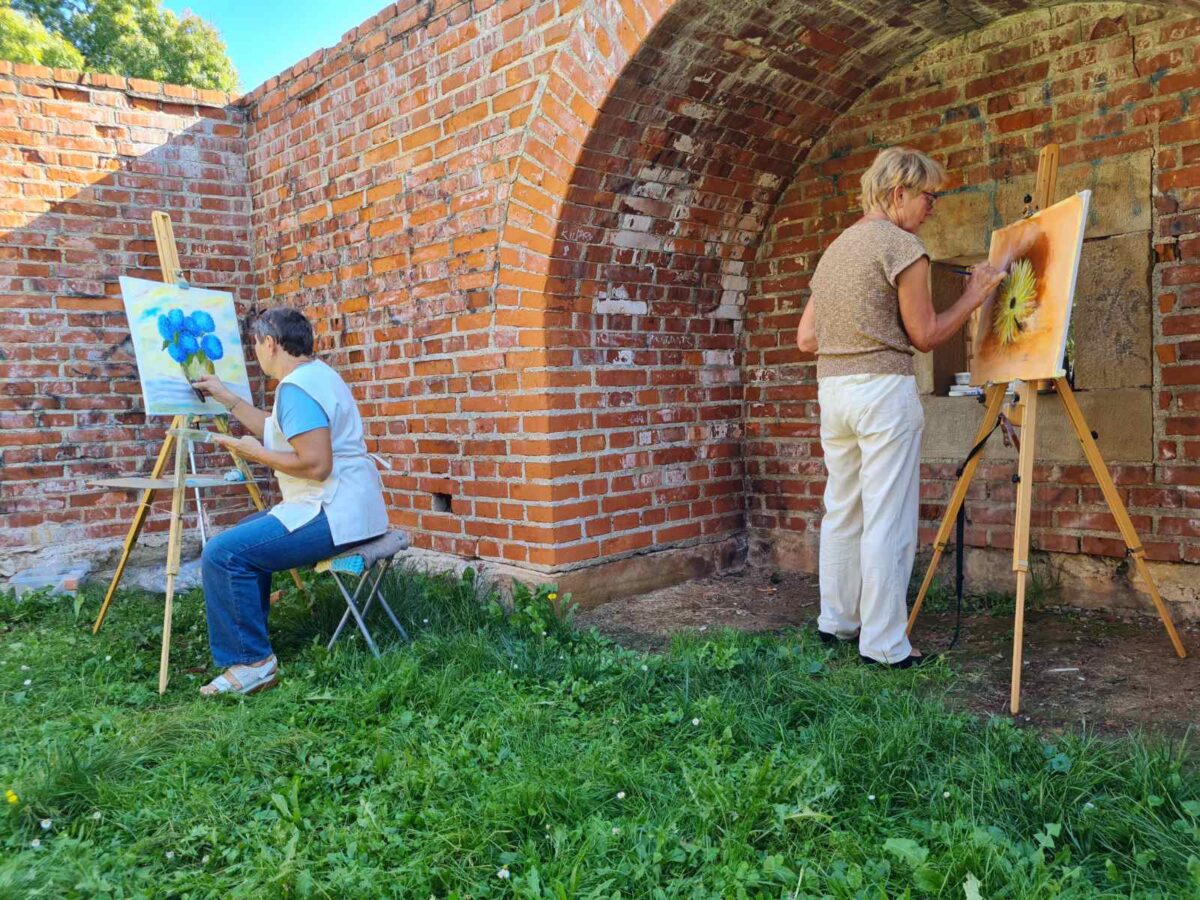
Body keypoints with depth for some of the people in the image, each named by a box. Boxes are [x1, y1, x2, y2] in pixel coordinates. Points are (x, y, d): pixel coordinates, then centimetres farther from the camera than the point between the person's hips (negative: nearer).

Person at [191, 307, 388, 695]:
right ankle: (249, 639, 31)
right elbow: (278, 430, 27)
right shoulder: (315, 373, 16)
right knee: (246, 534, 26)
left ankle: (251, 662, -4)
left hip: (333, 515, -11)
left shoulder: (295, 387, -17)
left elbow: (316, 464, -26)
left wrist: (254, 452, -12)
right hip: (346, 507, 11)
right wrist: (226, 397, 29)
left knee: (222, 554, -14)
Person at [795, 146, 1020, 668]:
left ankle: (836, 621, 24)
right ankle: (883, 644, 3)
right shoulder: (901, 245, -6)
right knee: (888, 520, -3)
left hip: (832, 387, 8)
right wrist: (975, 294, 7)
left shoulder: (835, 248, 17)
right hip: (883, 388, -8)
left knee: (842, 511, 15)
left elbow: (805, 339, 15)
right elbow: (925, 335, -4)